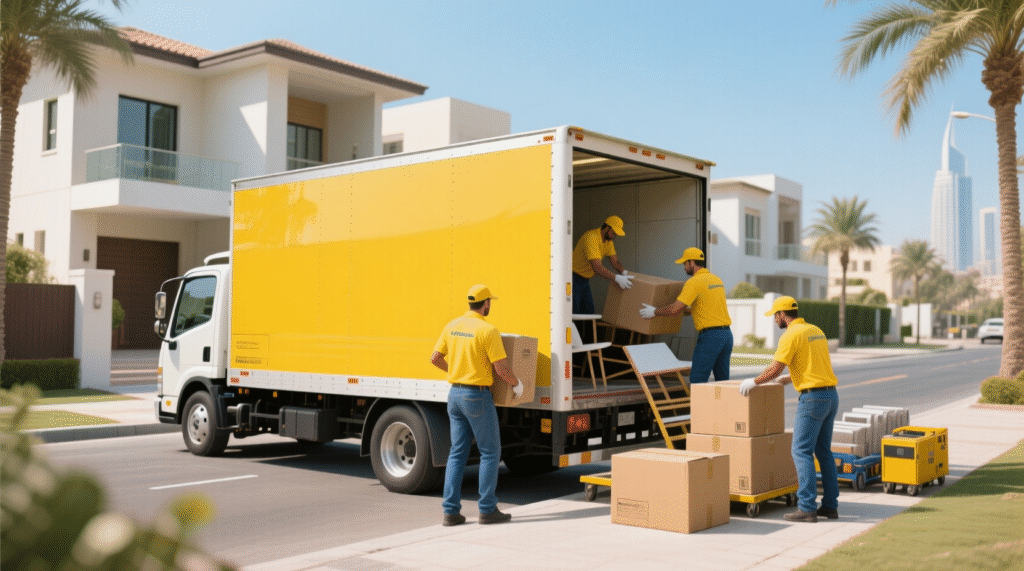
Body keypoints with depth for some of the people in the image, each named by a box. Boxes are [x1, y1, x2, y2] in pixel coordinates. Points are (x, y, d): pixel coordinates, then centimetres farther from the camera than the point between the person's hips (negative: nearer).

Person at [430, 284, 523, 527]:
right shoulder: (488, 330, -15)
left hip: (455, 394, 7)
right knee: (490, 452, 5)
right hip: (477, 397, -7)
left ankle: (451, 511, 9)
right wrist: (516, 384, 3)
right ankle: (487, 509, 9)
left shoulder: (452, 326, 5)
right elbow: (502, 369, -16)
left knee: (457, 453, 10)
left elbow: (435, 358, 12)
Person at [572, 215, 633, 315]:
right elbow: (597, 267, -35)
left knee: (589, 314, 7)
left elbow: (614, 260, 4)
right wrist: (616, 278, -40)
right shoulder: (591, 238, -27)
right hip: (573, 279, -9)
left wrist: (624, 272, -16)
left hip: (584, 280, 9)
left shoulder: (608, 240, 3)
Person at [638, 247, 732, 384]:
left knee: (697, 380, -3)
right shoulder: (717, 280, 16)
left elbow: (675, 309, -16)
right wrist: (685, 311, 37)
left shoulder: (694, 282, -10)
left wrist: (654, 312, 0)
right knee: (722, 379, 14)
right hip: (727, 334, 8)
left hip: (710, 336, -8)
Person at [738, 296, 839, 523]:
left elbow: (774, 369, -14)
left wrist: (754, 381, 2)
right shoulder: (816, 331, 17)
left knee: (802, 452, -5)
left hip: (812, 397, -9)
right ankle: (830, 505, 16)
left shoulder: (792, 335, -11)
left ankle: (807, 508, -7)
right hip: (831, 395, 9)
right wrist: (790, 378, 34)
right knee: (823, 451, 14)